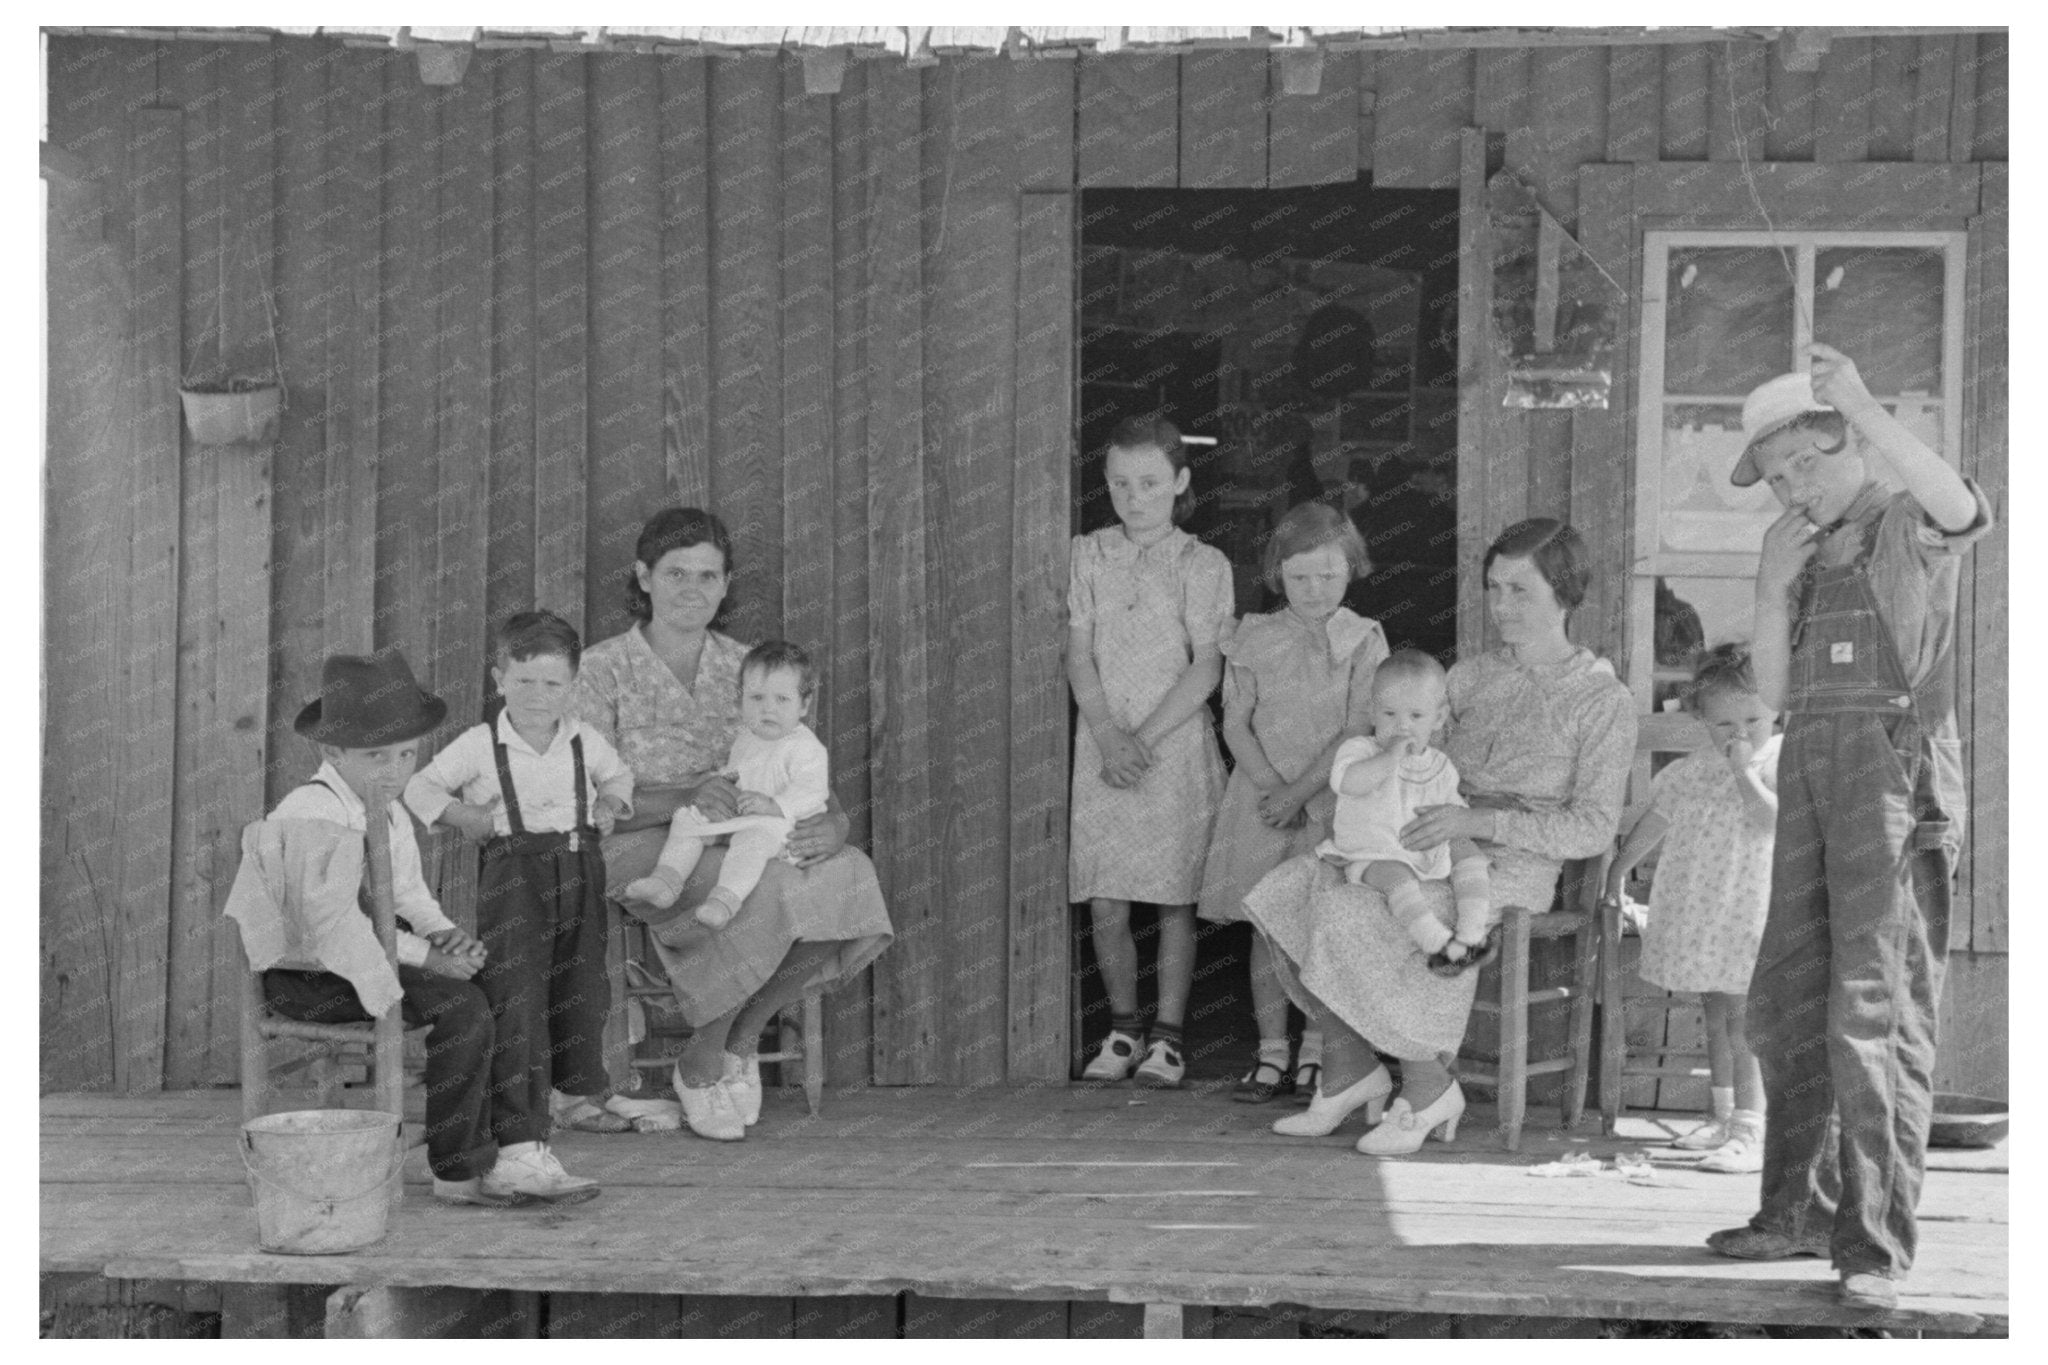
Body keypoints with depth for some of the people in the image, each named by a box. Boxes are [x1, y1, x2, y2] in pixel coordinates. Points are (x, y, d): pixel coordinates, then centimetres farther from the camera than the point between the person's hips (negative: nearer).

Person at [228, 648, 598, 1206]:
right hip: (302, 978, -10)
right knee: (461, 1007, -25)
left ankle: (518, 1153, -3)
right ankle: (458, 1171, -12)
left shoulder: (388, 813, 13)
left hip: (349, 955, 10)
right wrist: (425, 957, -23)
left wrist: (443, 934, -4)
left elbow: (408, 895, 19)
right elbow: (333, 922, -26)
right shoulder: (316, 818, -20)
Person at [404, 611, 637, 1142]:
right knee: (514, 991, -11)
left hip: (578, 868, 4)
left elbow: (618, 774, 29)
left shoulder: (585, 742, 9)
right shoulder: (479, 745, -2)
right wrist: (459, 814, -11)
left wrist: (612, 800, 9)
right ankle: (518, 1121, -11)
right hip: (512, 873, -4)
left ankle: (578, 1092, 38)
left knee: (582, 988, 16)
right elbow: (421, 788, 4)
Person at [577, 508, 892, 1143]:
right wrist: (688, 799, -27)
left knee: (850, 874, -26)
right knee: (758, 890, -36)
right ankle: (700, 1064, -11)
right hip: (642, 850, -5)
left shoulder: (745, 667, 14)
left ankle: (742, 1037, -7)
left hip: (740, 845, 5)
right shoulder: (605, 668, 0)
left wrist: (831, 822, -15)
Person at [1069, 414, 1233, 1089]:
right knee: (1105, 907, 0)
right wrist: (1109, 737, -12)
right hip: (1104, 748, 2)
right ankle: (1123, 1029, 16)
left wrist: (1145, 737, -14)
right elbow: (1079, 658, 2)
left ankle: (1167, 1037, 10)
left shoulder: (1203, 566, 0)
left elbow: (1206, 668, -6)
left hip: (1178, 746, -2)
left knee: (1175, 900, 2)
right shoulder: (1088, 556, 7)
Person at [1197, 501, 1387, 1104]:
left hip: (1335, 799, -2)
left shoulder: (1363, 641, -2)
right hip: (1264, 797, 2)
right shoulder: (1254, 639, 5)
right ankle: (1271, 1053, 10)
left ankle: (1315, 1055, 8)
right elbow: (1236, 722, 2)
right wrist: (1270, 786, -13)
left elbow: (1359, 732, -8)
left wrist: (1299, 790, -15)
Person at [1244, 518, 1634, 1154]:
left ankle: (1427, 1089, -13)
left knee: (1348, 916, -29)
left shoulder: (1604, 702, -4)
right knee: (1289, 893, -16)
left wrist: (1480, 822, -21)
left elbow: (1594, 828, -11)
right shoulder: (1471, 676, 14)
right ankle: (1348, 1067, -3)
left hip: (1510, 868, -6)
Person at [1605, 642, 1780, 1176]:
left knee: (1741, 1017, -12)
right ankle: (1724, 1117, 25)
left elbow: (1772, 821, -23)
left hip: (1748, 909, -7)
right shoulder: (1694, 769, 10)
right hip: (1696, 907, 7)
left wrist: (1745, 771, -20)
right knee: (1715, 1013, 15)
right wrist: (1619, 867, 29)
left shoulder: (1779, 762, -7)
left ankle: (1750, 1130, -13)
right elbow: (1655, 819, 22)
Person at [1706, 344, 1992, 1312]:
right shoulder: (1808, 556, 22)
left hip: (1894, 775, -8)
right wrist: (1772, 590, 2)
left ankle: (1874, 1243, -12)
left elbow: (1959, 508, -25)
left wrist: (1865, 411, -36)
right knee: (1787, 1004, 11)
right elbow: (1774, 690, 16)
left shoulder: (1903, 532, 1)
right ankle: (1801, 1210, 23)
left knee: (1877, 1012, -12)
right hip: (1811, 772, 8)